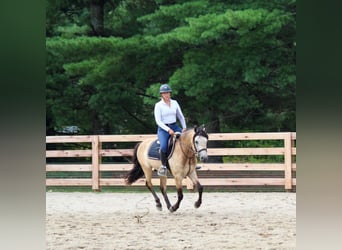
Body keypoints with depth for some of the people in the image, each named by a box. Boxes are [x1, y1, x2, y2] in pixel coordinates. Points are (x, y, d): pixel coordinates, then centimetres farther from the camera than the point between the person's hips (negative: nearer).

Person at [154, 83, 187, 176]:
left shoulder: (174, 103, 8)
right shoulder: (158, 105, -5)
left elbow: (181, 116, 14)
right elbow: (158, 121, -11)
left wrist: (184, 127, 0)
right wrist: (168, 130, -22)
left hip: (175, 127, 5)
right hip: (163, 128, -5)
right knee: (164, 146, -32)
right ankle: (163, 166, -15)